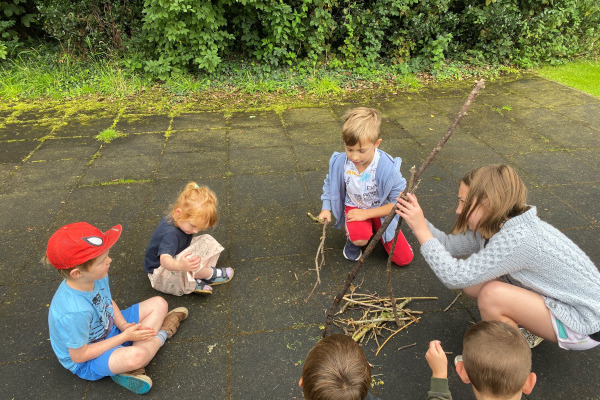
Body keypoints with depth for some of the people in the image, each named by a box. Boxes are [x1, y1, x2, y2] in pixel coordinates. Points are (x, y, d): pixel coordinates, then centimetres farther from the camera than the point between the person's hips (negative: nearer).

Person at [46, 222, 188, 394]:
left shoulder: (98, 277, -16)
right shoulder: (74, 312, -37)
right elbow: (79, 356, -25)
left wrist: (124, 325, -11)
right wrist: (125, 337, -22)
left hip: (109, 328, 8)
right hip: (85, 362, -8)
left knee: (158, 304, 4)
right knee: (137, 355, -38)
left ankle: (130, 369, -7)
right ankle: (160, 335, -1)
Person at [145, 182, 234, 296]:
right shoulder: (170, 234, -38)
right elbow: (165, 260, -55)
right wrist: (180, 265, -73)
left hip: (178, 258, 10)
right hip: (161, 272, -9)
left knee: (208, 241, 1)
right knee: (189, 259, -39)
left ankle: (195, 281, -10)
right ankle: (211, 274, -6)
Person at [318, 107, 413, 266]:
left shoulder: (387, 167, -29)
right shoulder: (340, 162, -19)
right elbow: (330, 184, 4)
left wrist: (366, 213, -25)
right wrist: (326, 209, -9)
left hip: (381, 211, 0)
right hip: (354, 206, 0)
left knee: (404, 259, 0)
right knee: (360, 238, -34)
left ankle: (376, 229, 23)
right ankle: (352, 237, 5)